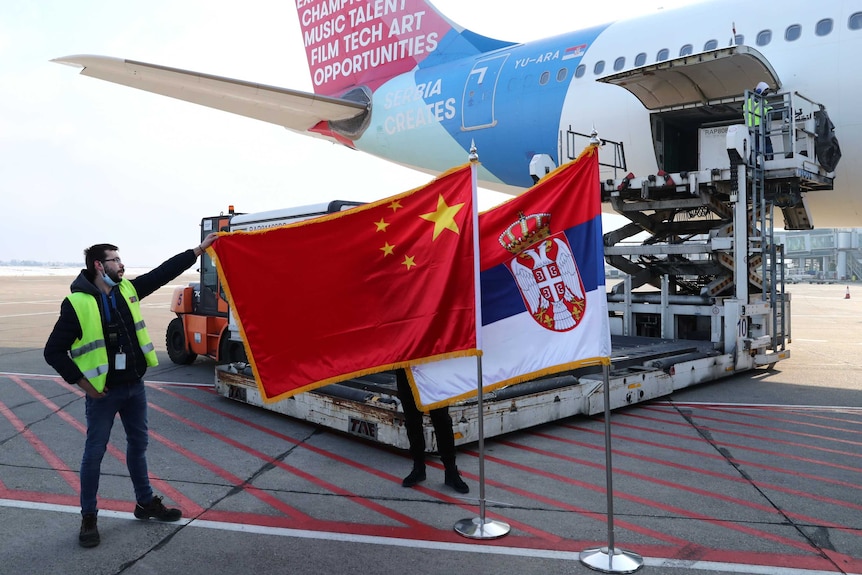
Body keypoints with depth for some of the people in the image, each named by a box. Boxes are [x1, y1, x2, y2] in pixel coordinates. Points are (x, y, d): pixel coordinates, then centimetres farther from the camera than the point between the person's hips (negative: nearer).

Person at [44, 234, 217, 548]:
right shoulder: (77, 303, -16)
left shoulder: (128, 289, 1)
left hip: (134, 386, 6)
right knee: (94, 453, 6)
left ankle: (146, 502, 33)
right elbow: (54, 351, -13)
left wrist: (199, 250, 4)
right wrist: (83, 383, -14)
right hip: (102, 392, -6)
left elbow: (165, 272, 5)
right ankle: (88, 517, 21)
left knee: (138, 444, 17)